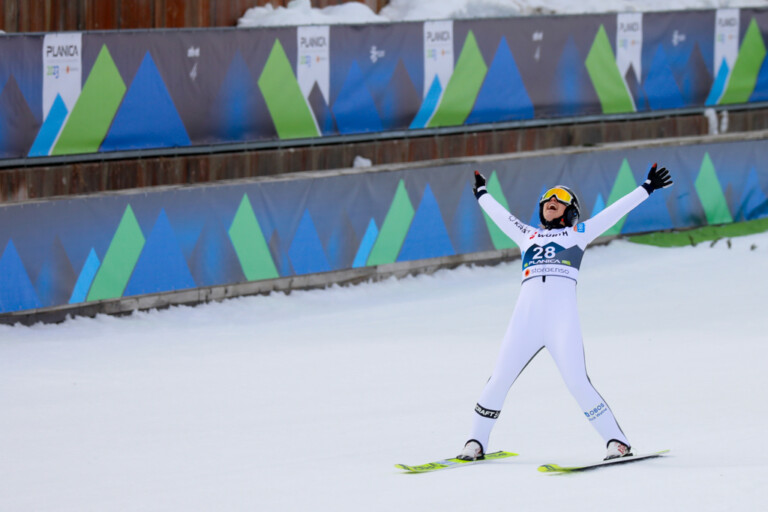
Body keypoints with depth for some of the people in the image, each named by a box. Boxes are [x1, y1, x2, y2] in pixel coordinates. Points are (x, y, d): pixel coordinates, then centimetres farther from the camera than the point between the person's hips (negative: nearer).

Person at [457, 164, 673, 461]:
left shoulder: (578, 234, 19)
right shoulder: (528, 236, 26)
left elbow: (615, 211, 20)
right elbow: (499, 214, 43)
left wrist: (647, 188, 20)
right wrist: (482, 194, 56)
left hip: (563, 317, -3)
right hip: (526, 317, 3)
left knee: (577, 383, -15)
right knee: (499, 381, -1)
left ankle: (617, 441, -11)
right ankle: (476, 443, 10)